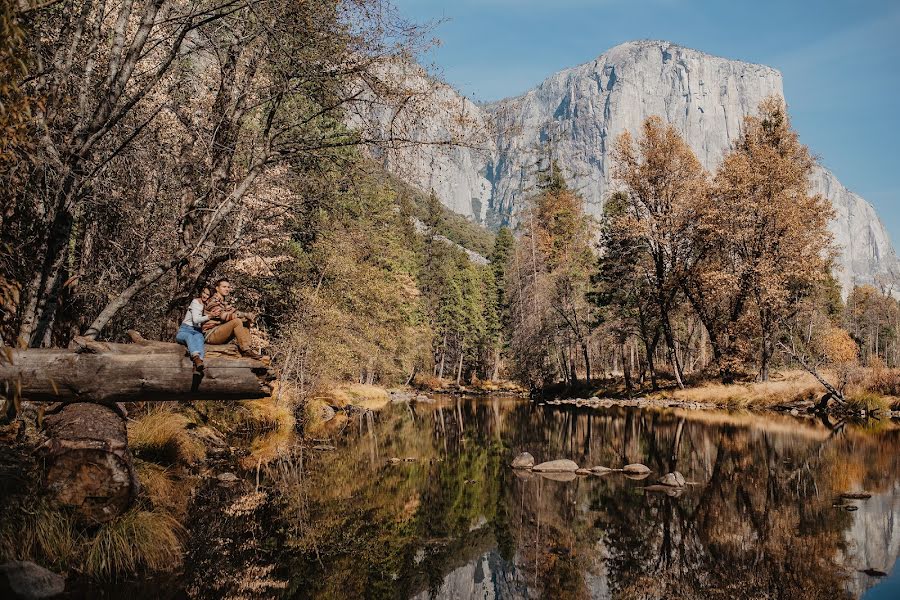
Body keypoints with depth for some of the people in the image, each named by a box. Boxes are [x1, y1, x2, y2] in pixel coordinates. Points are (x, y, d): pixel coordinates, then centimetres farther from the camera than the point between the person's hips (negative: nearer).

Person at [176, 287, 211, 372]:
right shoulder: (195, 302, 0)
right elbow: (195, 319, -13)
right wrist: (209, 316, -26)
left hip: (197, 332, 2)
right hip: (184, 330, -2)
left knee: (199, 337, -36)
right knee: (189, 336, -40)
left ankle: (197, 365, -66)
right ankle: (196, 357, -71)